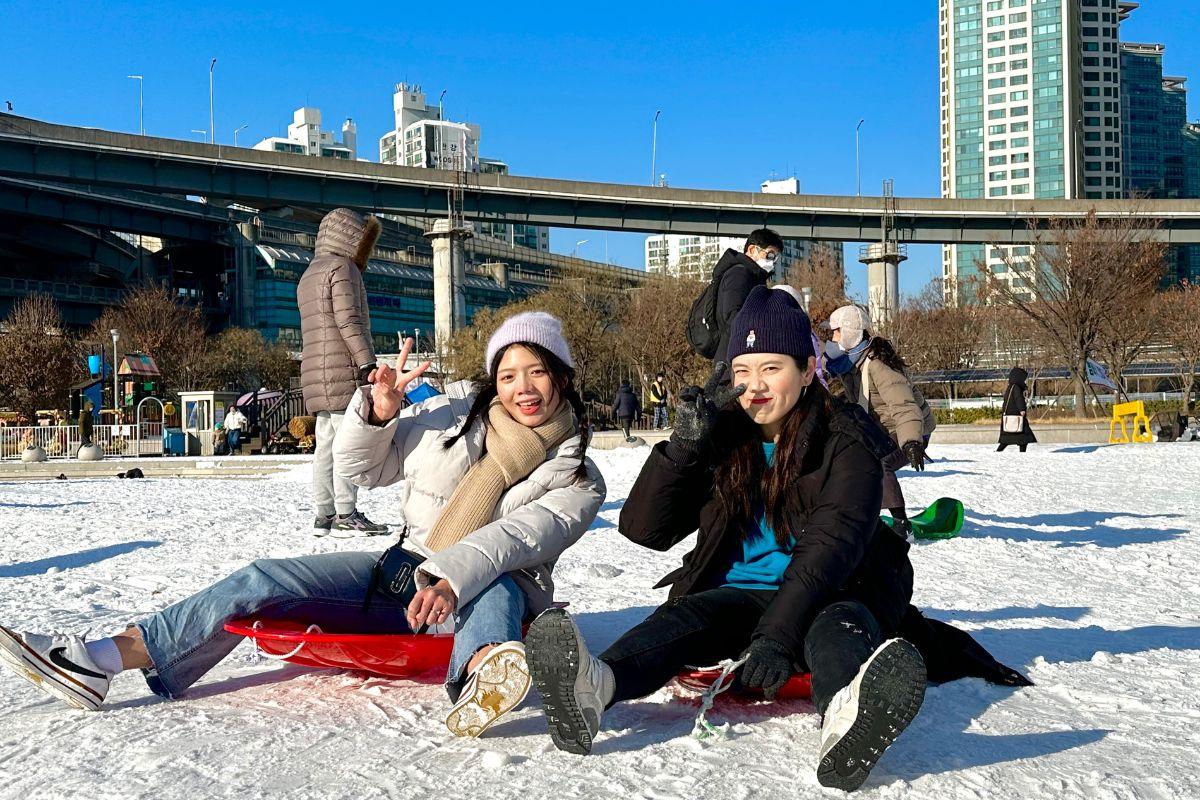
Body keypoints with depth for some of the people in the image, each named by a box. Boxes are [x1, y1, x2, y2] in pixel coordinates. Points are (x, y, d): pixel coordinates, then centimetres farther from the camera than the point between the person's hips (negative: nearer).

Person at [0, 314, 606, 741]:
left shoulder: (578, 479, -3)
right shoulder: (453, 414, 8)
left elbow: (515, 537, -22)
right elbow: (361, 467, 12)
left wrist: (452, 580, -39)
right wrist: (379, 414, -8)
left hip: (482, 593, -4)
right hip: (409, 574, 5)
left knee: (498, 591, -41)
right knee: (264, 581, -11)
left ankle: (479, 684, -76)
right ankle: (96, 664, -16)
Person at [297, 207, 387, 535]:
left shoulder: (308, 275, 26)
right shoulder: (342, 267, -4)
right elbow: (349, 320, -15)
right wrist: (367, 361, -19)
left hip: (316, 377, 9)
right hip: (343, 371, -9)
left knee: (326, 443, 8)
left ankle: (324, 514, 7)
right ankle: (346, 511, -15)